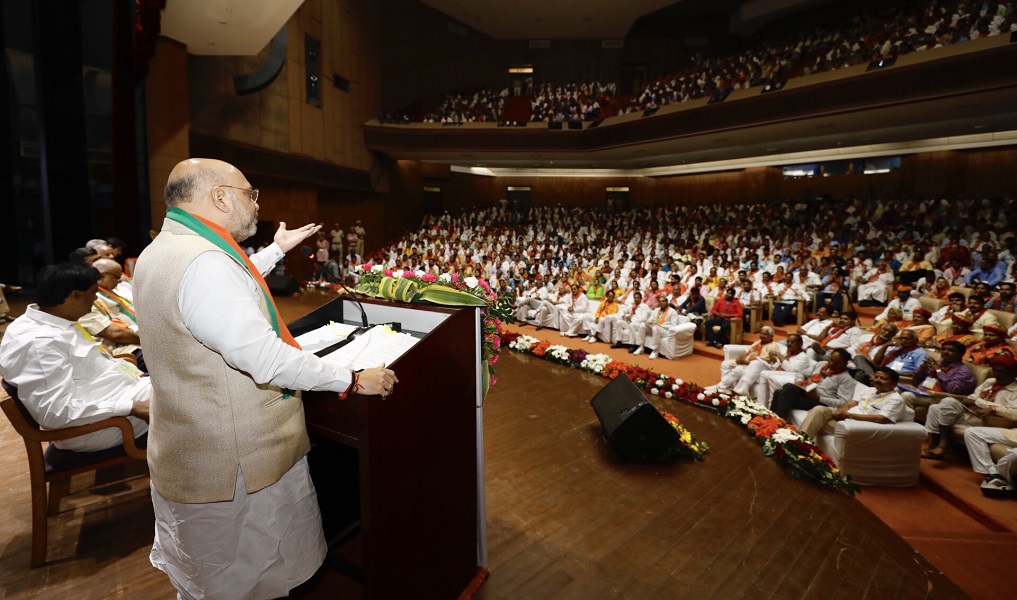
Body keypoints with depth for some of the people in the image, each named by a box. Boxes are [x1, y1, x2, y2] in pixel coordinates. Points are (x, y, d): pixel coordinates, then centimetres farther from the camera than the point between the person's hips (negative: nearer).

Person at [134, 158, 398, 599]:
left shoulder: (162, 251, 6)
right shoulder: (203, 263, -29)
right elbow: (267, 360, -34)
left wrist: (277, 249, 33)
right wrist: (353, 381, -23)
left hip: (189, 449, 10)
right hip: (236, 464, -10)